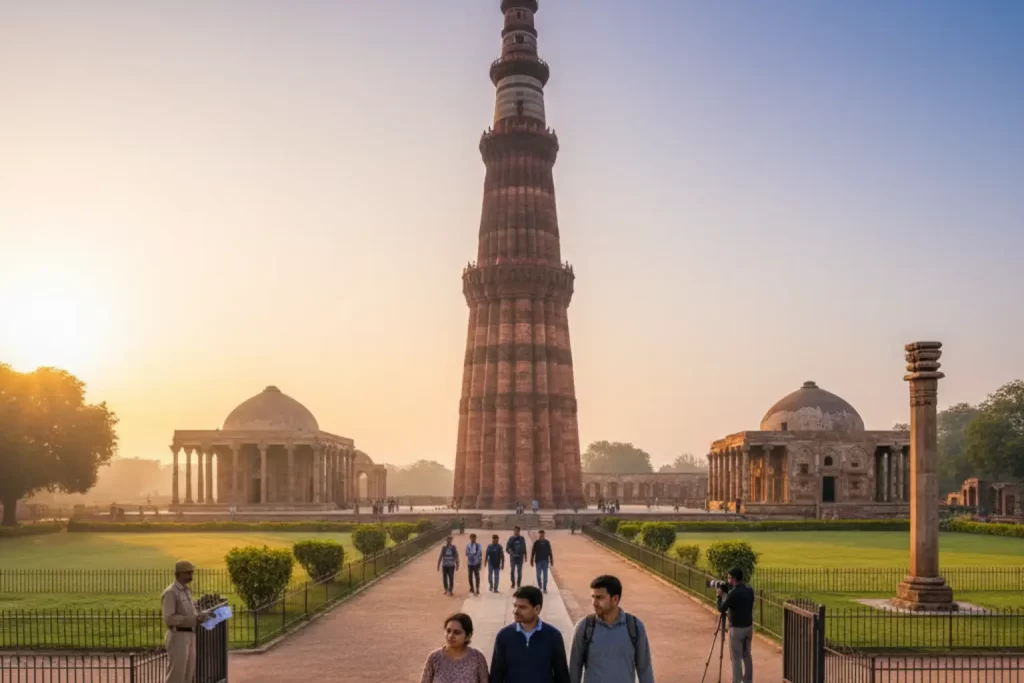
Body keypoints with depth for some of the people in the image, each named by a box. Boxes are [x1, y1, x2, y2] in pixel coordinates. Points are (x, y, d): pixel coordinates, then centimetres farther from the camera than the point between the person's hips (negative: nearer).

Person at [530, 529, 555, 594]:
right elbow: (532, 552, 1)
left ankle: (544, 588, 10)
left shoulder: (547, 542, -2)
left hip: (545, 561, 0)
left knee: (545, 575, 1)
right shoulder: (536, 543, -3)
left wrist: (551, 561, 2)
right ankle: (539, 587, 26)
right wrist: (531, 561, 0)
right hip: (538, 561, 0)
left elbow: (550, 552, 2)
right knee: (538, 575, 5)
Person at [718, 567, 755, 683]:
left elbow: (721, 609, -12)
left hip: (737, 629, -8)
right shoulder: (749, 590, 3)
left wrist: (720, 596, 1)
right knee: (747, 655, 17)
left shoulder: (733, 593, -21)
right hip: (748, 626, 8)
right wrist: (726, 595, 16)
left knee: (736, 658, 0)